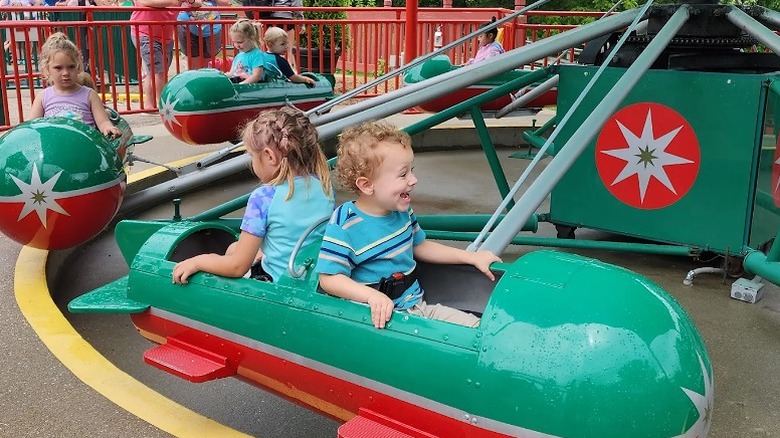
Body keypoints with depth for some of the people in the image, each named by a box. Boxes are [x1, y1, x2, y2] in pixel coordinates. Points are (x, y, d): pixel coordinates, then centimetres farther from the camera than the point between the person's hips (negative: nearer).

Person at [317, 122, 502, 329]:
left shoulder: (402, 211, 7)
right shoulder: (345, 225, -17)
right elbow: (329, 278, -16)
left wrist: (472, 257, 19)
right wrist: (372, 296, -31)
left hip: (418, 307, 8)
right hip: (381, 317, -8)